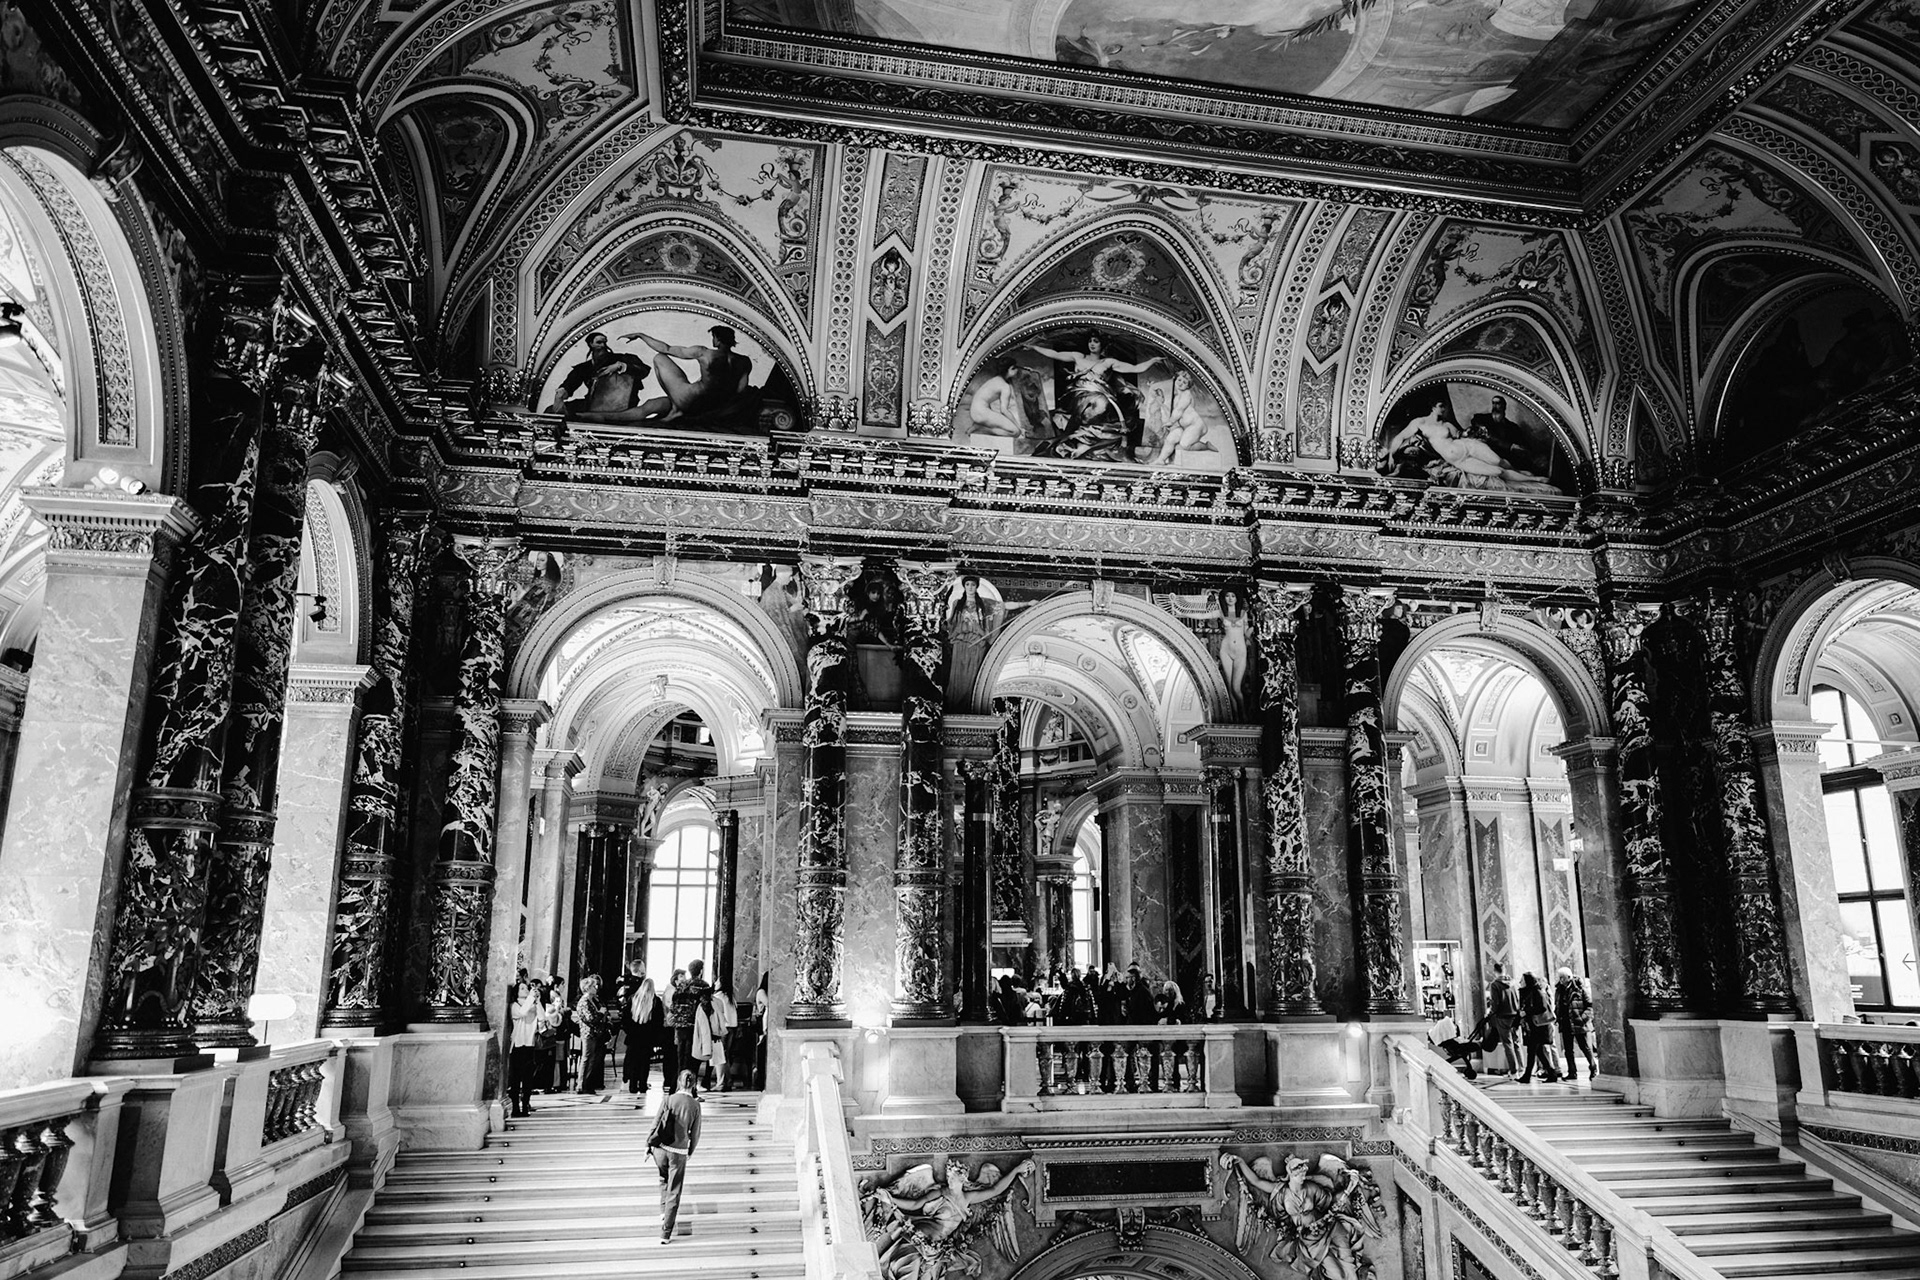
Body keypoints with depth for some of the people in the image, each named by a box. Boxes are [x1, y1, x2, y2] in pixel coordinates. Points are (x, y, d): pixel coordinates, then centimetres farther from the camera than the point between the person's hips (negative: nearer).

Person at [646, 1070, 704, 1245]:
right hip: (679, 1152, -1)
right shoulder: (695, 1105, -4)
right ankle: (665, 1234, 6)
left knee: (664, 1180, 31)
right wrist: (690, 1151, 18)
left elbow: (655, 1124, -3)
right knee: (674, 1192, 7)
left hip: (661, 1148, 1)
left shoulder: (669, 1100, -6)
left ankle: (664, 1212, 29)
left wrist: (648, 1144, 10)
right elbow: (695, 1133, 2)